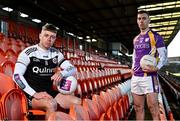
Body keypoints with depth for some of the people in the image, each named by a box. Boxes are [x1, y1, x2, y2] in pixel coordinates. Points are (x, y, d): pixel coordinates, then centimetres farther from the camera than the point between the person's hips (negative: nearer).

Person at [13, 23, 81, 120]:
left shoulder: (56, 54, 6)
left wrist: (61, 73, -19)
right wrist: (34, 94, -25)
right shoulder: (28, 53, -8)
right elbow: (17, 76, -16)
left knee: (78, 102, -13)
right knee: (51, 104, -35)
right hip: (31, 95, -4)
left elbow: (73, 69, 4)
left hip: (50, 92, 5)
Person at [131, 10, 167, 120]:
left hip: (149, 76, -6)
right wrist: (133, 68, 10)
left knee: (153, 108, -5)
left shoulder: (155, 36, -1)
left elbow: (164, 56, -5)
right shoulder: (135, 39, 17)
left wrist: (157, 68, -23)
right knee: (138, 107, 11)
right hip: (135, 77, 6)